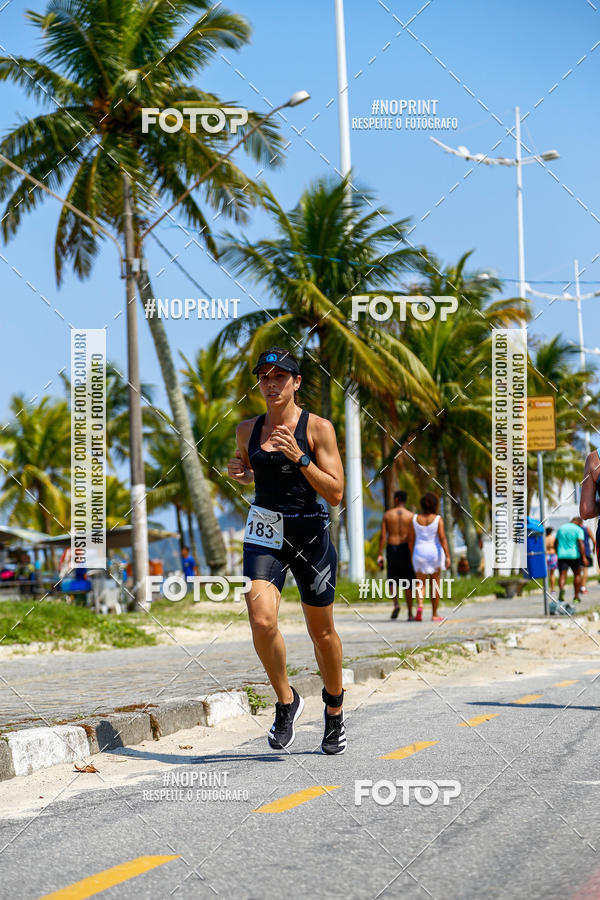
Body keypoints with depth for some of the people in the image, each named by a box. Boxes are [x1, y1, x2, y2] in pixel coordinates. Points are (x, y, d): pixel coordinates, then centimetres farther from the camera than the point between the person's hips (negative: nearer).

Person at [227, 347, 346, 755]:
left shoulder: (318, 428, -7)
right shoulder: (248, 429, 6)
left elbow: (336, 494, -11)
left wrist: (299, 458, -22)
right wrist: (240, 473, 2)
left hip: (311, 533, -2)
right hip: (265, 533, 2)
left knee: (322, 632, 10)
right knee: (262, 620, -20)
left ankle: (334, 711, 33)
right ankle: (286, 701, 2)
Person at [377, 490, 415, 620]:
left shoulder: (387, 514, 2)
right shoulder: (410, 515, -1)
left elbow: (383, 535, -2)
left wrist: (380, 554, -1)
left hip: (391, 548, 1)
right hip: (406, 549, -1)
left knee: (393, 579, 18)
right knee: (408, 583, 5)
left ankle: (396, 604, -7)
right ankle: (410, 614, 3)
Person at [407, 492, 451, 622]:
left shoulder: (415, 519, -1)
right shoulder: (438, 519, -9)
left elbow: (411, 539, 2)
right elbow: (442, 538, -16)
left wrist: (412, 556, 12)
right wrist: (447, 557, -17)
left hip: (419, 552, 1)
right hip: (434, 552, -1)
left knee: (420, 582, 6)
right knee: (435, 584, 11)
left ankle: (420, 605, -22)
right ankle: (434, 615, 15)